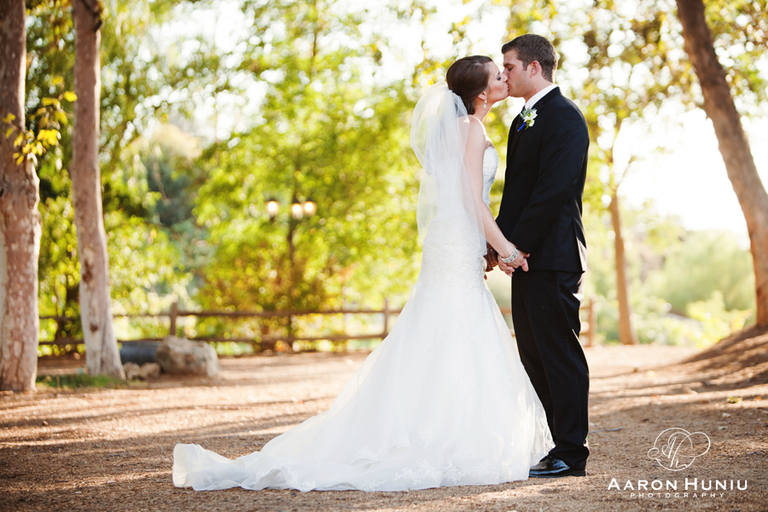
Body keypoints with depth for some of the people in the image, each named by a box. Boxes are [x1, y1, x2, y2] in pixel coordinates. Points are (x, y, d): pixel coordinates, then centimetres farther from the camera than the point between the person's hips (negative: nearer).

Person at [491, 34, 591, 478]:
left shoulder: (564, 117, -11)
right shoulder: (523, 121, 20)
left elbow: (554, 189, -20)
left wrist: (518, 244, -18)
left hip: (552, 257, -10)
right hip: (528, 256, 10)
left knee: (560, 354, -5)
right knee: (534, 354, 11)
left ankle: (571, 453, 1)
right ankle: (548, 445, 18)